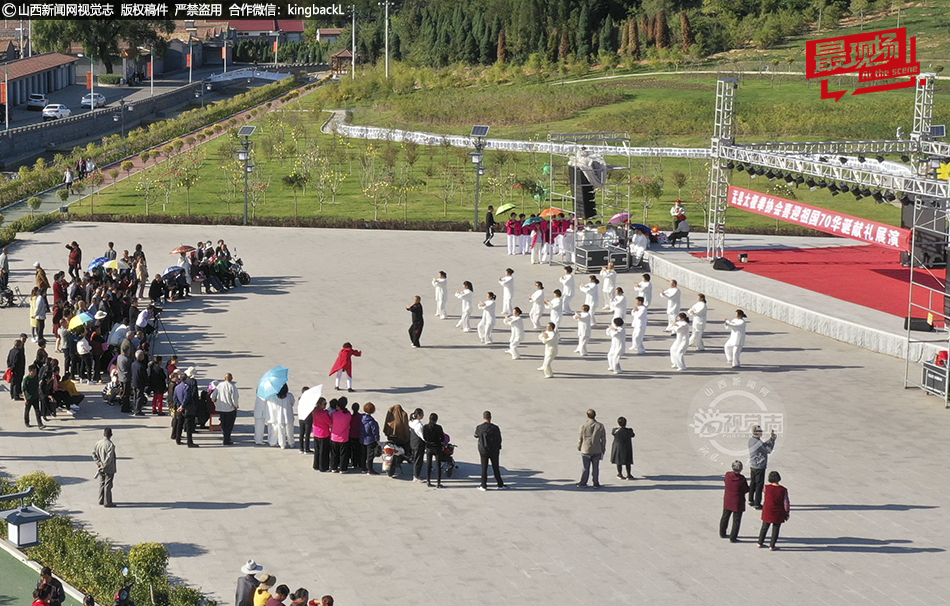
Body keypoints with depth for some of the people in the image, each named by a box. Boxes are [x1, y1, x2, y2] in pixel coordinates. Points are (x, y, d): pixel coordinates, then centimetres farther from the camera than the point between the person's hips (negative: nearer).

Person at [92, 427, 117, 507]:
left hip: (101, 469, 6)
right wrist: (104, 466, -15)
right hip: (109, 469, -6)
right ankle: (107, 502, 4)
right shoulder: (111, 445, -19)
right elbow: (109, 457, -24)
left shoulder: (98, 443, 2)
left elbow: (94, 453, 1)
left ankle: (101, 500, 27)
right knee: (108, 485, 0)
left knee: (102, 484, 17)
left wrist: (99, 463, -3)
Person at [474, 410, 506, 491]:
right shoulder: (495, 428, -14)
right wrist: (499, 448, 15)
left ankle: (484, 485, 11)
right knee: (495, 468, 11)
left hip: (483, 451, 0)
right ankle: (500, 485, 18)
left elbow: (476, 436, 7)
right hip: (494, 451, 0)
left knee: (484, 468, 9)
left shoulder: (479, 428, -12)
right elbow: (499, 440, -3)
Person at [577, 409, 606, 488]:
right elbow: (603, 439, 1)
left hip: (586, 450, -1)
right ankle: (596, 483, 12)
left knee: (586, 467, 7)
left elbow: (580, 438, -3)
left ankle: (583, 483, 12)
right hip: (597, 450, 1)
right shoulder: (600, 426, -5)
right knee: (595, 467, 8)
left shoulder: (584, 426, -11)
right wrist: (603, 449, 13)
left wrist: (579, 447, 14)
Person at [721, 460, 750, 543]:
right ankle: (733, 538, 13)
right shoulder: (742, 479, -24)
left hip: (727, 501, 5)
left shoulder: (728, 475, -12)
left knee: (725, 517, 22)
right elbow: (746, 490, -13)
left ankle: (722, 534, 38)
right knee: (736, 520, 8)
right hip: (737, 502, -5)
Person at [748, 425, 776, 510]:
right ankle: (757, 504, 5)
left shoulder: (751, 440, 2)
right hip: (759, 467, -9)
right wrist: (772, 440, -4)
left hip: (752, 465, 9)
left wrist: (770, 439, 5)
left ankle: (751, 500, 34)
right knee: (759, 485, 0)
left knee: (753, 483, 22)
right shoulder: (759, 442, -25)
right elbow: (769, 450, -13)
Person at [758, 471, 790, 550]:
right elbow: (786, 503, -9)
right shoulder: (783, 490, -15)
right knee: (775, 530, 11)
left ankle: (760, 543, 31)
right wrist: (787, 513, 3)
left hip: (767, 512, 2)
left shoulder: (767, 488, -13)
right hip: (778, 514, -2)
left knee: (764, 528, 19)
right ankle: (772, 546, 17)